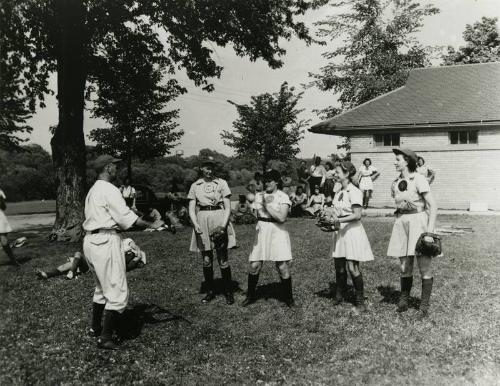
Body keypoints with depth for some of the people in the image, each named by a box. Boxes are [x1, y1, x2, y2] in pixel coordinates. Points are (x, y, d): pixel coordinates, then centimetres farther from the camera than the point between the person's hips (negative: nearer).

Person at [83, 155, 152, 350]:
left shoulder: (92, 191, 17)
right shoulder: (109, 190, -12)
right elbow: (126, 218, -16)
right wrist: (150, 225, -7)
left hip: (90, 241, 10)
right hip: (106, 242, -10)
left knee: (102, 288, 23)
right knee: (118, 292, -5)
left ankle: (96, 327, 34)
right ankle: (105, 338, -5)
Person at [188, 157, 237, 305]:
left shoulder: (221, 183, 4)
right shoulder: (195, 186, 11)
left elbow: (228, 208, 1)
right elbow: (191, 210, 7)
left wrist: (223, 225, -13)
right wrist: (195, 224, -11)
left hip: (219, 219, -2)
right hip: (202, 221, 2)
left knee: (223, 260, -3)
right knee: (206, 260, 6)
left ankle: (228, 292, 9)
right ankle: (210, 291, 19)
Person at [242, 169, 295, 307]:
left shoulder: (283, 197, -4)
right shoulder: (260, 196, 11)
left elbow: (281, 217, -16)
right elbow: (257, 214, 11)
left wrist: (267, 205, -13)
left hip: (278, 232, -4)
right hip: (261, 232, 4)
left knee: (283, 267, -5)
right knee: (254, 265, 2)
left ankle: (288, 297, 12)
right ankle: (250, 296, 21)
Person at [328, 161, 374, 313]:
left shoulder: (354, 192, -12)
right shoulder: (339, 192, 12)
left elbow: (357, 215, -18)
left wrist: (338, 220, -21)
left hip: (352, 229, -7)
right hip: (340, 231, 7)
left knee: (352, 267, -6)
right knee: (339, 266, 10)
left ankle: (360, 301, 5)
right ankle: (339, 296, 24)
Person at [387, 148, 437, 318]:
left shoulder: (418, 180, -10)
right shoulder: (396, 183, 10)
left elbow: (432, 206, -12)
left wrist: (430, 231, -17)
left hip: (419, 221, -6)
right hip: (401, 222, 6)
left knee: (424, 267, 0)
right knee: (405, 266, 11)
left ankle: (424, 306, 10)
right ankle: (403, 301, 22)